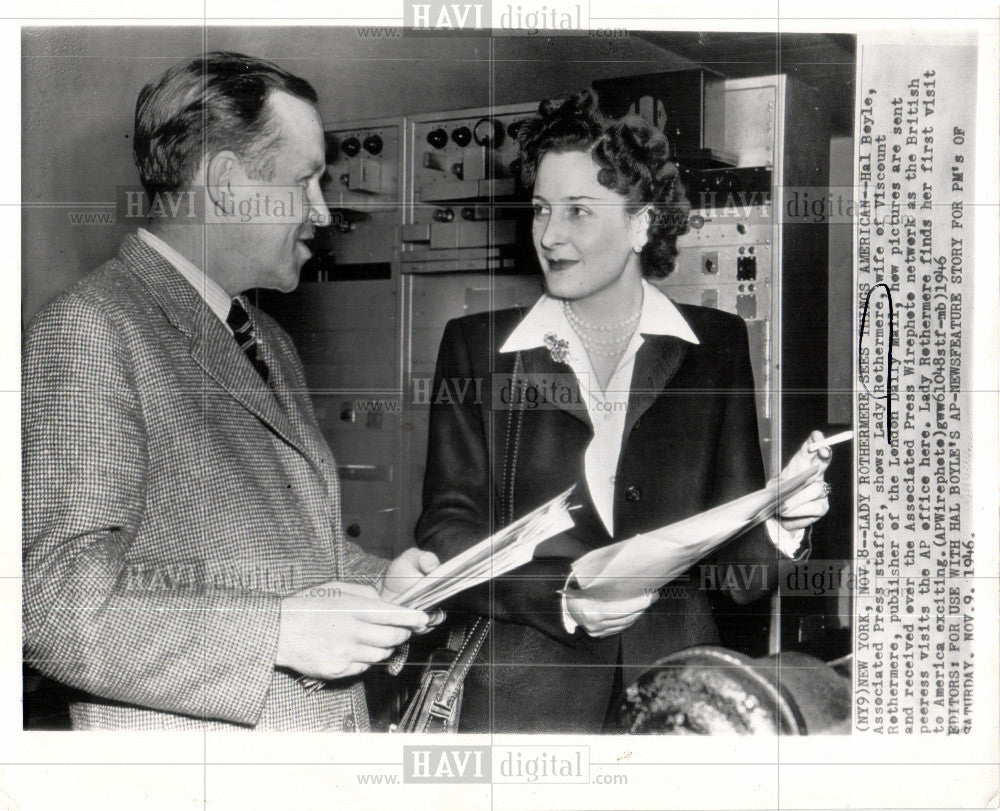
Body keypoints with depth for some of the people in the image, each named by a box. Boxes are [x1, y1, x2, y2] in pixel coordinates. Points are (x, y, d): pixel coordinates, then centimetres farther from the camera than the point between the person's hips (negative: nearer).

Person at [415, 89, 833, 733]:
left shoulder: (717, 347, 4)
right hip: (525, 694, 0)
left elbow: (736, 567, 4)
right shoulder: (475, 347, 3)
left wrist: (780, 526, -16)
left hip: (676, 685, 1)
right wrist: (559, 600, -15)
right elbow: (448, 534, -2)